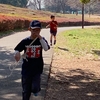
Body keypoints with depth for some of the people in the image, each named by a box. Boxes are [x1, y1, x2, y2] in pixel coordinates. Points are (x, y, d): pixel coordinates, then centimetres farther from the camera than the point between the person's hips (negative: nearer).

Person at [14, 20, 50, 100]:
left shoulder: (42, 40, -4)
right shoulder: (25, 41, -4)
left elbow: (46, 48, -21)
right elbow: (17, 49, 3)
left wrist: (40, 38, -27)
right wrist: (17, 53, -20)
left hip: (37, 69, -1)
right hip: (26, 69, 1)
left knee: (35, 88, -11)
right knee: (26, 91, 8)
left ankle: (36, 88, 26)